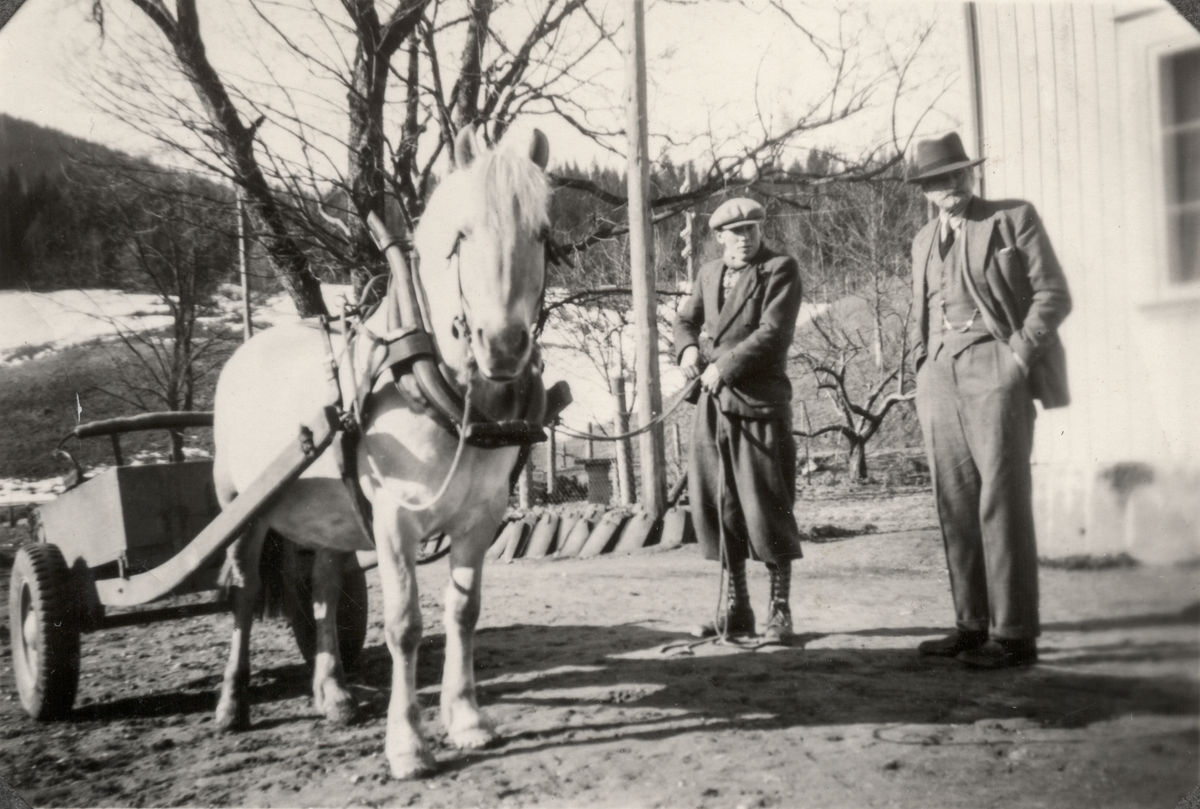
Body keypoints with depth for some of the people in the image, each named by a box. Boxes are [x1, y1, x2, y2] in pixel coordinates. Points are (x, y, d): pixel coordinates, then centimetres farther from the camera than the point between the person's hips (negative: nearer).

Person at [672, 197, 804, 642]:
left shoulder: (781, 268, -4)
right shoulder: (708, 273, 14)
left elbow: (774, 333, -13)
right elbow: (685, 319, 25)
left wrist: (724, 367, -13)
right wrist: (687, 349, 3)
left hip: (760, 404, -6)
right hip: (714, 405, 6)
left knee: (767, 507, -4)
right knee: (719, 505, 7)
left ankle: (779, 609, 8)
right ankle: (736, 608, 18)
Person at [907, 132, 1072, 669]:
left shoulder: (1013, 218, 5)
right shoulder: (924, 241, 21)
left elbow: (1053, 295, 0)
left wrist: (1020, 353, -10)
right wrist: (923, 371, 11)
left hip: (993, 368, -6)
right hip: (939, 377, 6)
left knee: (1002, 502, -9)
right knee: (955, 506, 3)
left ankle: (1015, 634, -5)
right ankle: (972, 624, 10)